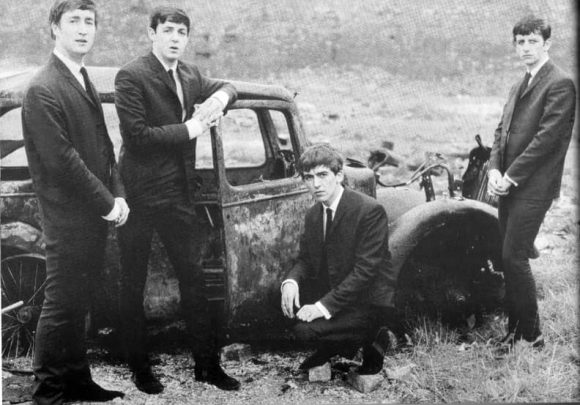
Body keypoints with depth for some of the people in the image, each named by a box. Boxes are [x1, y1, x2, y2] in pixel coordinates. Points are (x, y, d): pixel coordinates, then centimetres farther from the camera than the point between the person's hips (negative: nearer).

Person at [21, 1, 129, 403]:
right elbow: (62, 160, -19)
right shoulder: (43, 90, -15)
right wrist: (106, 203, -14)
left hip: (95, 216, 8)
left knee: (77, 303, 17)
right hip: (68, 217, -8)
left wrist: (118, 194, 3)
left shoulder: (85, 83, 13)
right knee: (61, 303, 1)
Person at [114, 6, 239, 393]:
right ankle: (140, 367, 21)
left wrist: (220, 97, 0)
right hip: (141, 196, -6)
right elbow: (136, 136, -19)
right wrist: (188, 129, -14)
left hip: (180, 194, 6)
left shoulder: (190, 74, 9)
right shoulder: (132, 76, -12)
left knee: (193, 276, 10)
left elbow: (227, 87, 24)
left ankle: (207, 362, 21)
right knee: (134, 284, 7)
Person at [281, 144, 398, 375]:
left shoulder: (370, 210, -20)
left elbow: (364, 271, -24)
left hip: (368, 304, -8)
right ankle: (332, 348, 13)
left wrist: (324, 305, -30)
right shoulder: (313, 215, 5)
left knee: (305, 330, -23)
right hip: (332, 294, 8)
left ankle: (366, 350, 3)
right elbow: (304, 259, 10)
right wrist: (291, 281, -14)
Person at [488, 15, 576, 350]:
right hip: (510, 184, 8)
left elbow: (547, 137, -16)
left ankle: (532, 335, 6)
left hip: (533, 187, -8)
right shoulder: (519, 87, 18)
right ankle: (515, 330, 20)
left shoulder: (560, 84, -9)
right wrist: (495, 169, -2)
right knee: (511, 259, 10)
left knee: (514, 258, -8)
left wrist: (511, 176, -15)